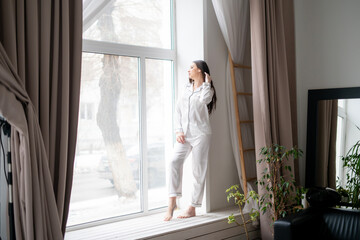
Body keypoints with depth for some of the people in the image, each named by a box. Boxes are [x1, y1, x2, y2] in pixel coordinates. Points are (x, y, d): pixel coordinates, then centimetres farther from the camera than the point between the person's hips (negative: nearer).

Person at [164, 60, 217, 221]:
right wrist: (178, 131, 2)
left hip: (200, 133, -4)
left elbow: (204, 100, -21)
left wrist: (207, 83, -6)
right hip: (184, 134, 4)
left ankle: (192, 208, 3)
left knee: (199, 169, -3)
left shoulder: (207, 89, 4)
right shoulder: (187, 88, 20)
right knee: (175, 161, -18)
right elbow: (178, 109, 14)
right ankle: (172, 201, -18)